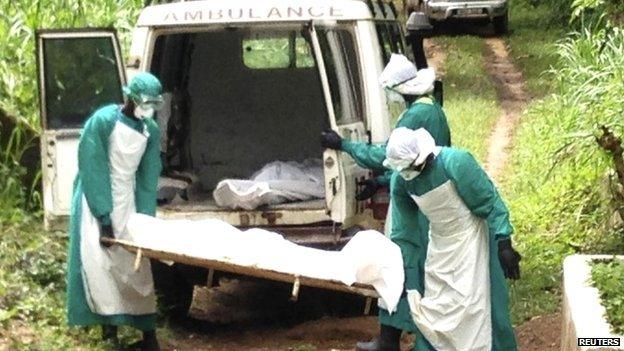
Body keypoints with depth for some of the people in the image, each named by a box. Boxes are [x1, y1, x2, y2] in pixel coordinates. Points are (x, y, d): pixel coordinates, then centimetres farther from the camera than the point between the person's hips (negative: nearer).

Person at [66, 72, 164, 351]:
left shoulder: (151, 130, -1)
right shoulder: (102, 121, -18)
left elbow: (148, 178, 2)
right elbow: (93, 170, -19)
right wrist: (104, 217, -21)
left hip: (126, 199, 4)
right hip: (96, 195, -4)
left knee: (135, 261, -1)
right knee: (98, 257, -17)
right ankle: (109, 326, -12)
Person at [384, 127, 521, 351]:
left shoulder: (455, 162, -25)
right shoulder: (401, 180, -6)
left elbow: (490, 203, -22)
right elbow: (403, 223, 10)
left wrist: (503, 244, -24)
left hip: (469, 239, -6)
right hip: (439, 244, 6)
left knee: (471, 302, -8)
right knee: (435, 304, 10)